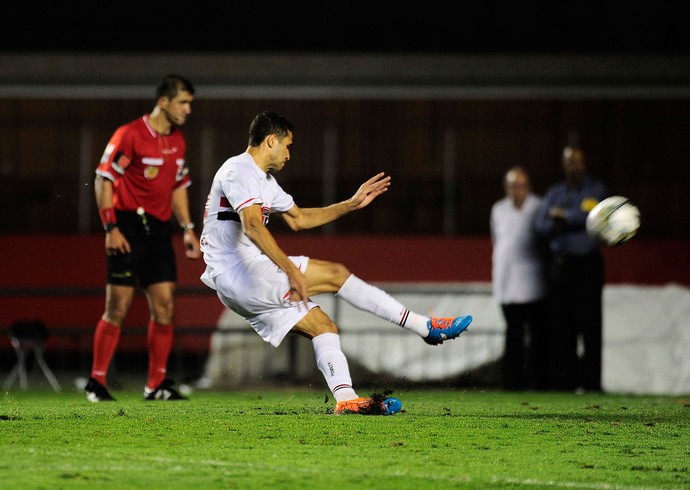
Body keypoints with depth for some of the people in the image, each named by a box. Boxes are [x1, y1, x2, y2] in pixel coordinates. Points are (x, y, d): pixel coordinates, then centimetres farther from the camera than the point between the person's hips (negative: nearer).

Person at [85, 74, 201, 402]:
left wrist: (187, 229, 15)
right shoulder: (130, 135, -11)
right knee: (118, 307, -6)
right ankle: (96, 382, 4)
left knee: (165, 306, 0)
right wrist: (111, 228, -16)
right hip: (129, 229, -7)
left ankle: (157, 384, 7)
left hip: (159, 229, 7)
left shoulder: (178, 141, 12)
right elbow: (103, 179, -11)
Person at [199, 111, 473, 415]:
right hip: (234, 274, -11)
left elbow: (298, 219, 31)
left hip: (246, 282, 11)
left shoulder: (264, 180, 21)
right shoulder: (239, 170, -12)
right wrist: (291, 270, -36)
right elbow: (251, 226, -27)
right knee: (335, 274, -10)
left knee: (323, 326, 3)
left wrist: (352, 204, 25)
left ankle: (345, 398, -9)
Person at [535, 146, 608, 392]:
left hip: (587, 263, -4)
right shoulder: (554, 192, 17)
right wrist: (555, 226, -11)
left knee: (589, 325, -8)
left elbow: (589, 215, -12)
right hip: (560, 264, 4)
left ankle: (590, 380, -7)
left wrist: (562, 216, 0)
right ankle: (564, 379, 3)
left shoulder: (596, 189, 5)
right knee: (561, 326, 0)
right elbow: (541, 225, 8)